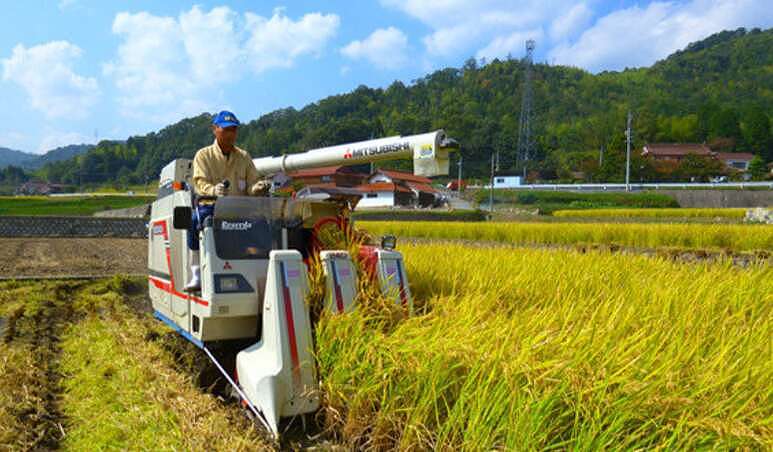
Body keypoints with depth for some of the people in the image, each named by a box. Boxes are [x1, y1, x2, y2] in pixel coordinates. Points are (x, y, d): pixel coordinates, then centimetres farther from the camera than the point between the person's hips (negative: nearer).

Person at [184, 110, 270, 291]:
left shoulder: (244, 157, 18)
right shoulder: (203, 155, 9)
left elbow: (252, 183, 11)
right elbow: (200, 183, -7)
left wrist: (259, 187, -15)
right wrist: (214, 190, -30)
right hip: (211, 205, -2)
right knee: (196, 219, -36)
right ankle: (197, 275, -27)